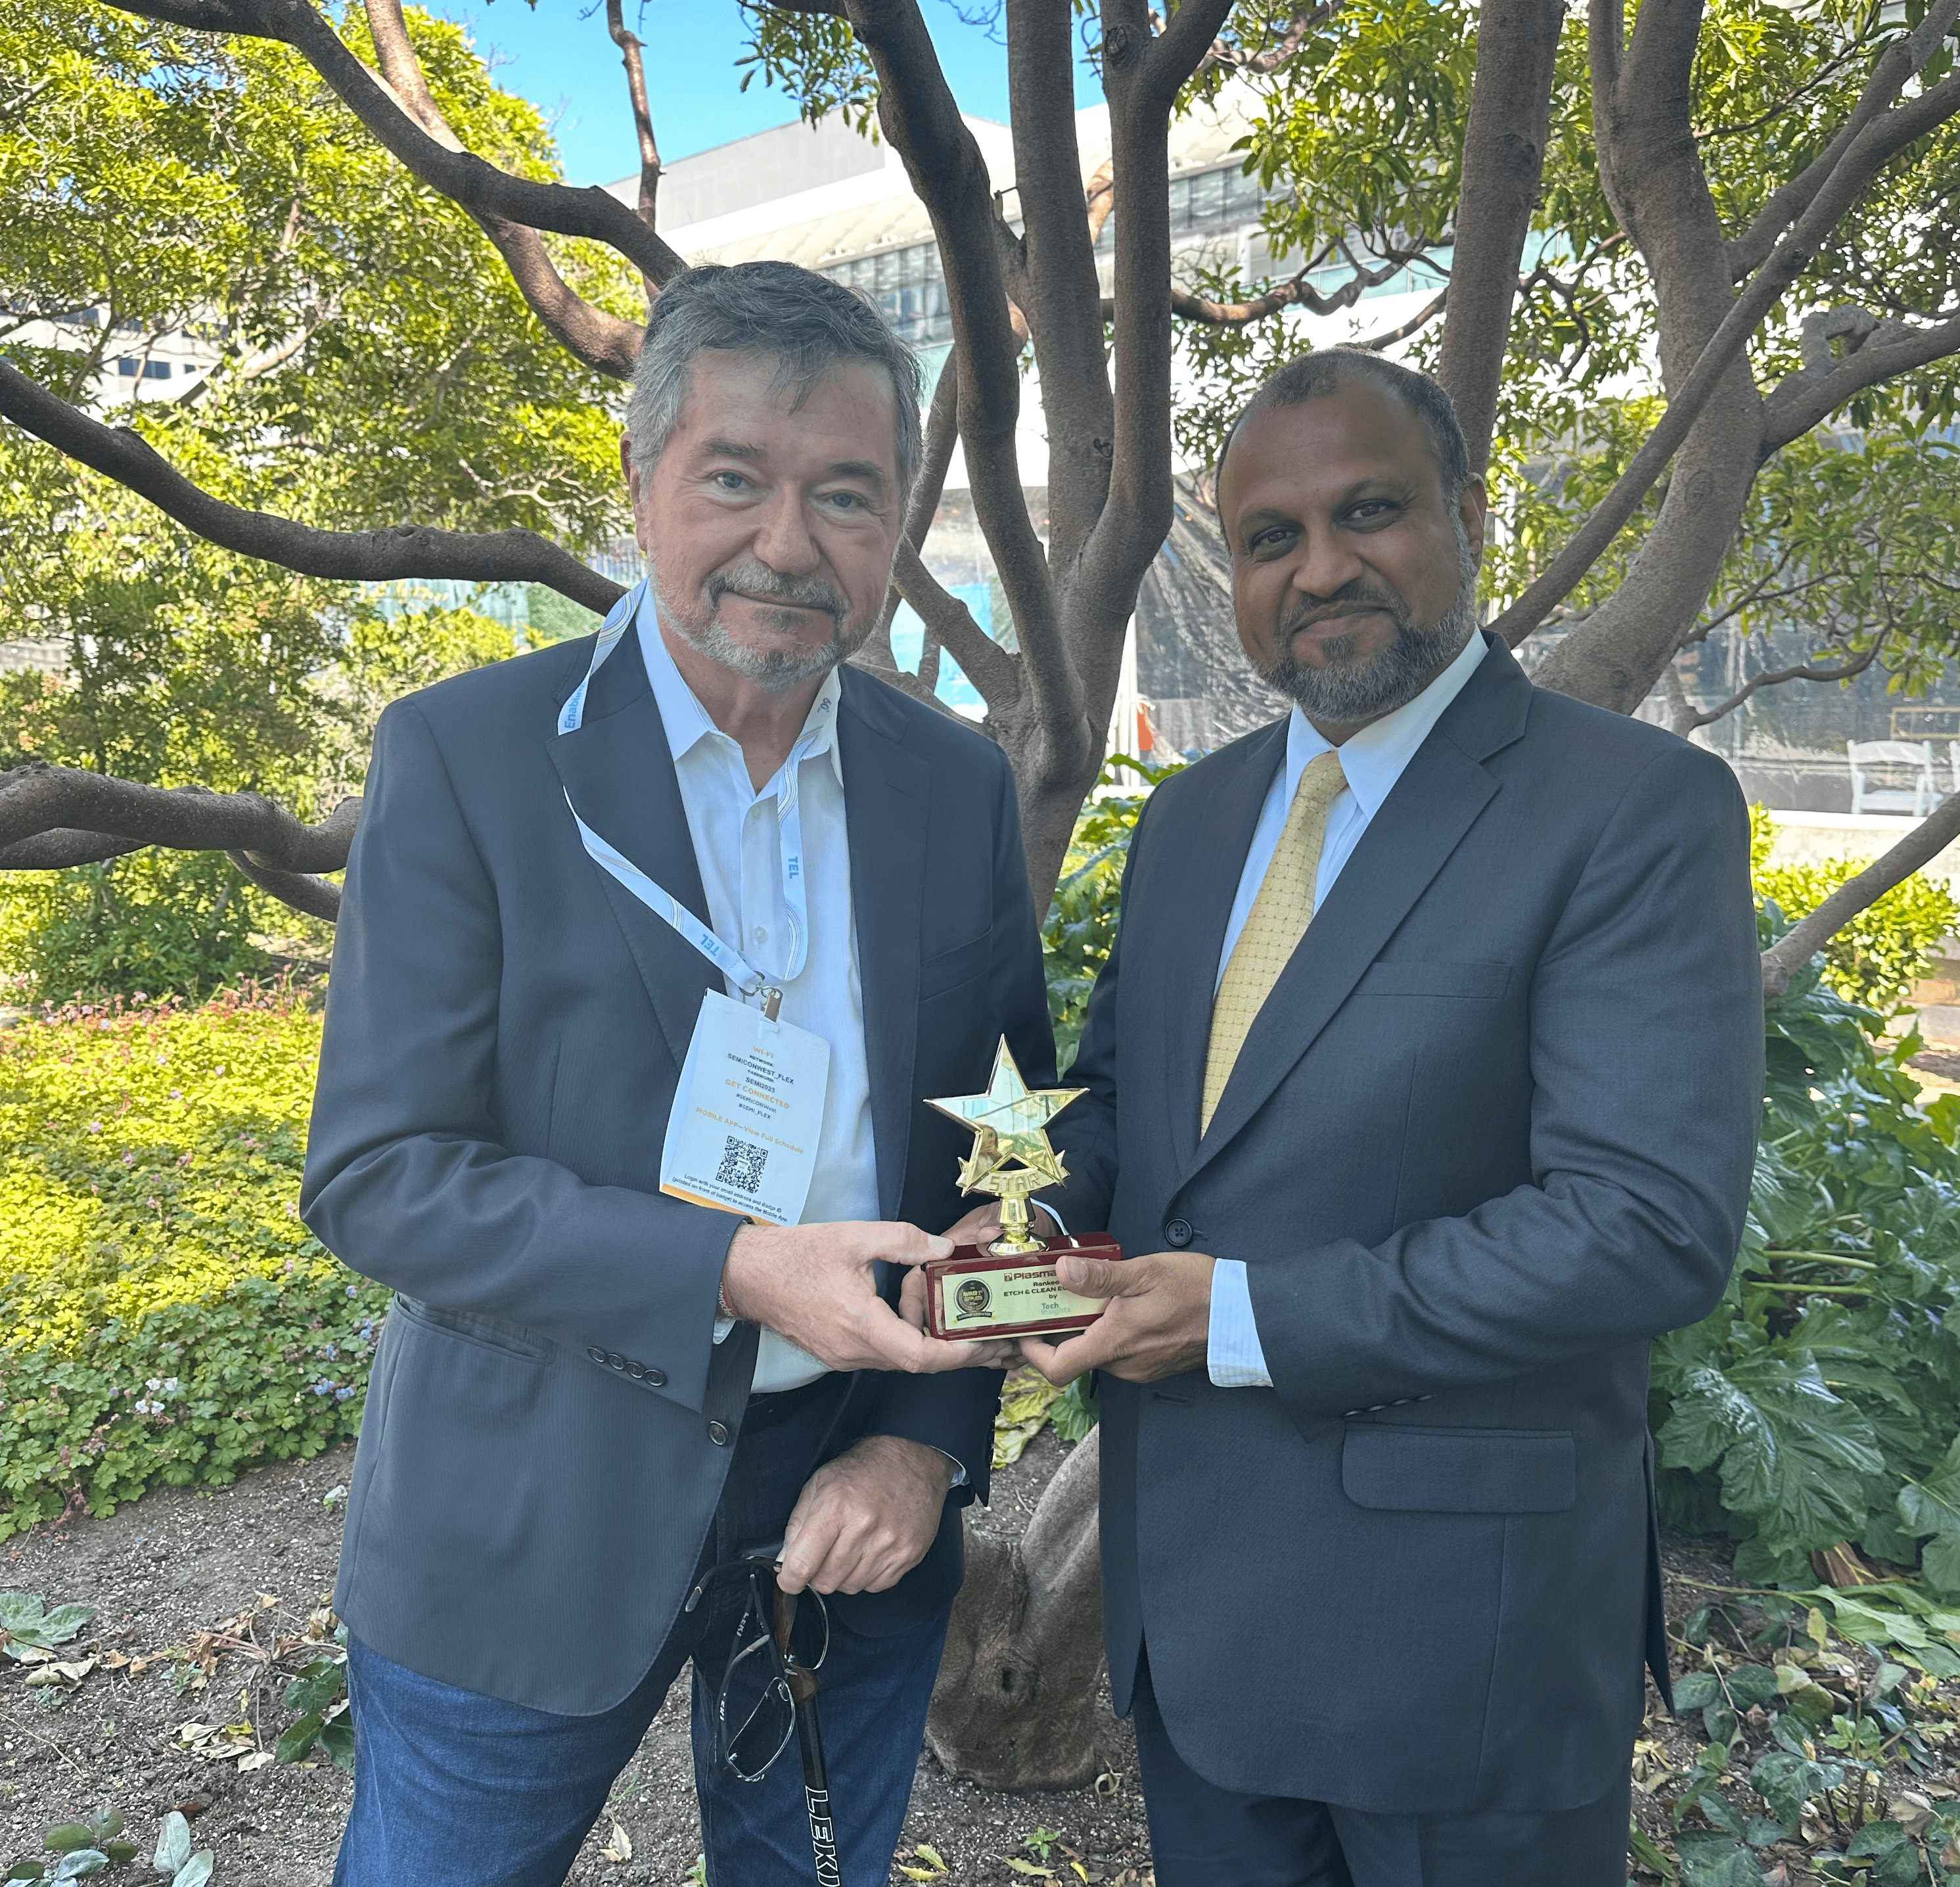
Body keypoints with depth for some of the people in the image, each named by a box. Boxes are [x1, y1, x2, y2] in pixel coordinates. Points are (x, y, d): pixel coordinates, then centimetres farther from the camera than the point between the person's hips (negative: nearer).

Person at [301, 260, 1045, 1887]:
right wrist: (729, 1275, -25)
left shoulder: (961, 786, -1)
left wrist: (928, 1439, -6)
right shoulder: (466, 755, -11)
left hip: (857, 1507, 3)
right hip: (526, 1535, -2)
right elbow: (375, 1177, -14)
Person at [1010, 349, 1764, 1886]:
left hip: (1449, 1623, -5)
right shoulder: (1193, 817, 7)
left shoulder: (1638, 808, -15)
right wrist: (1034, 1220, -8)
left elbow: (1653, 1221, -22)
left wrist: (1250, 1316, -22)